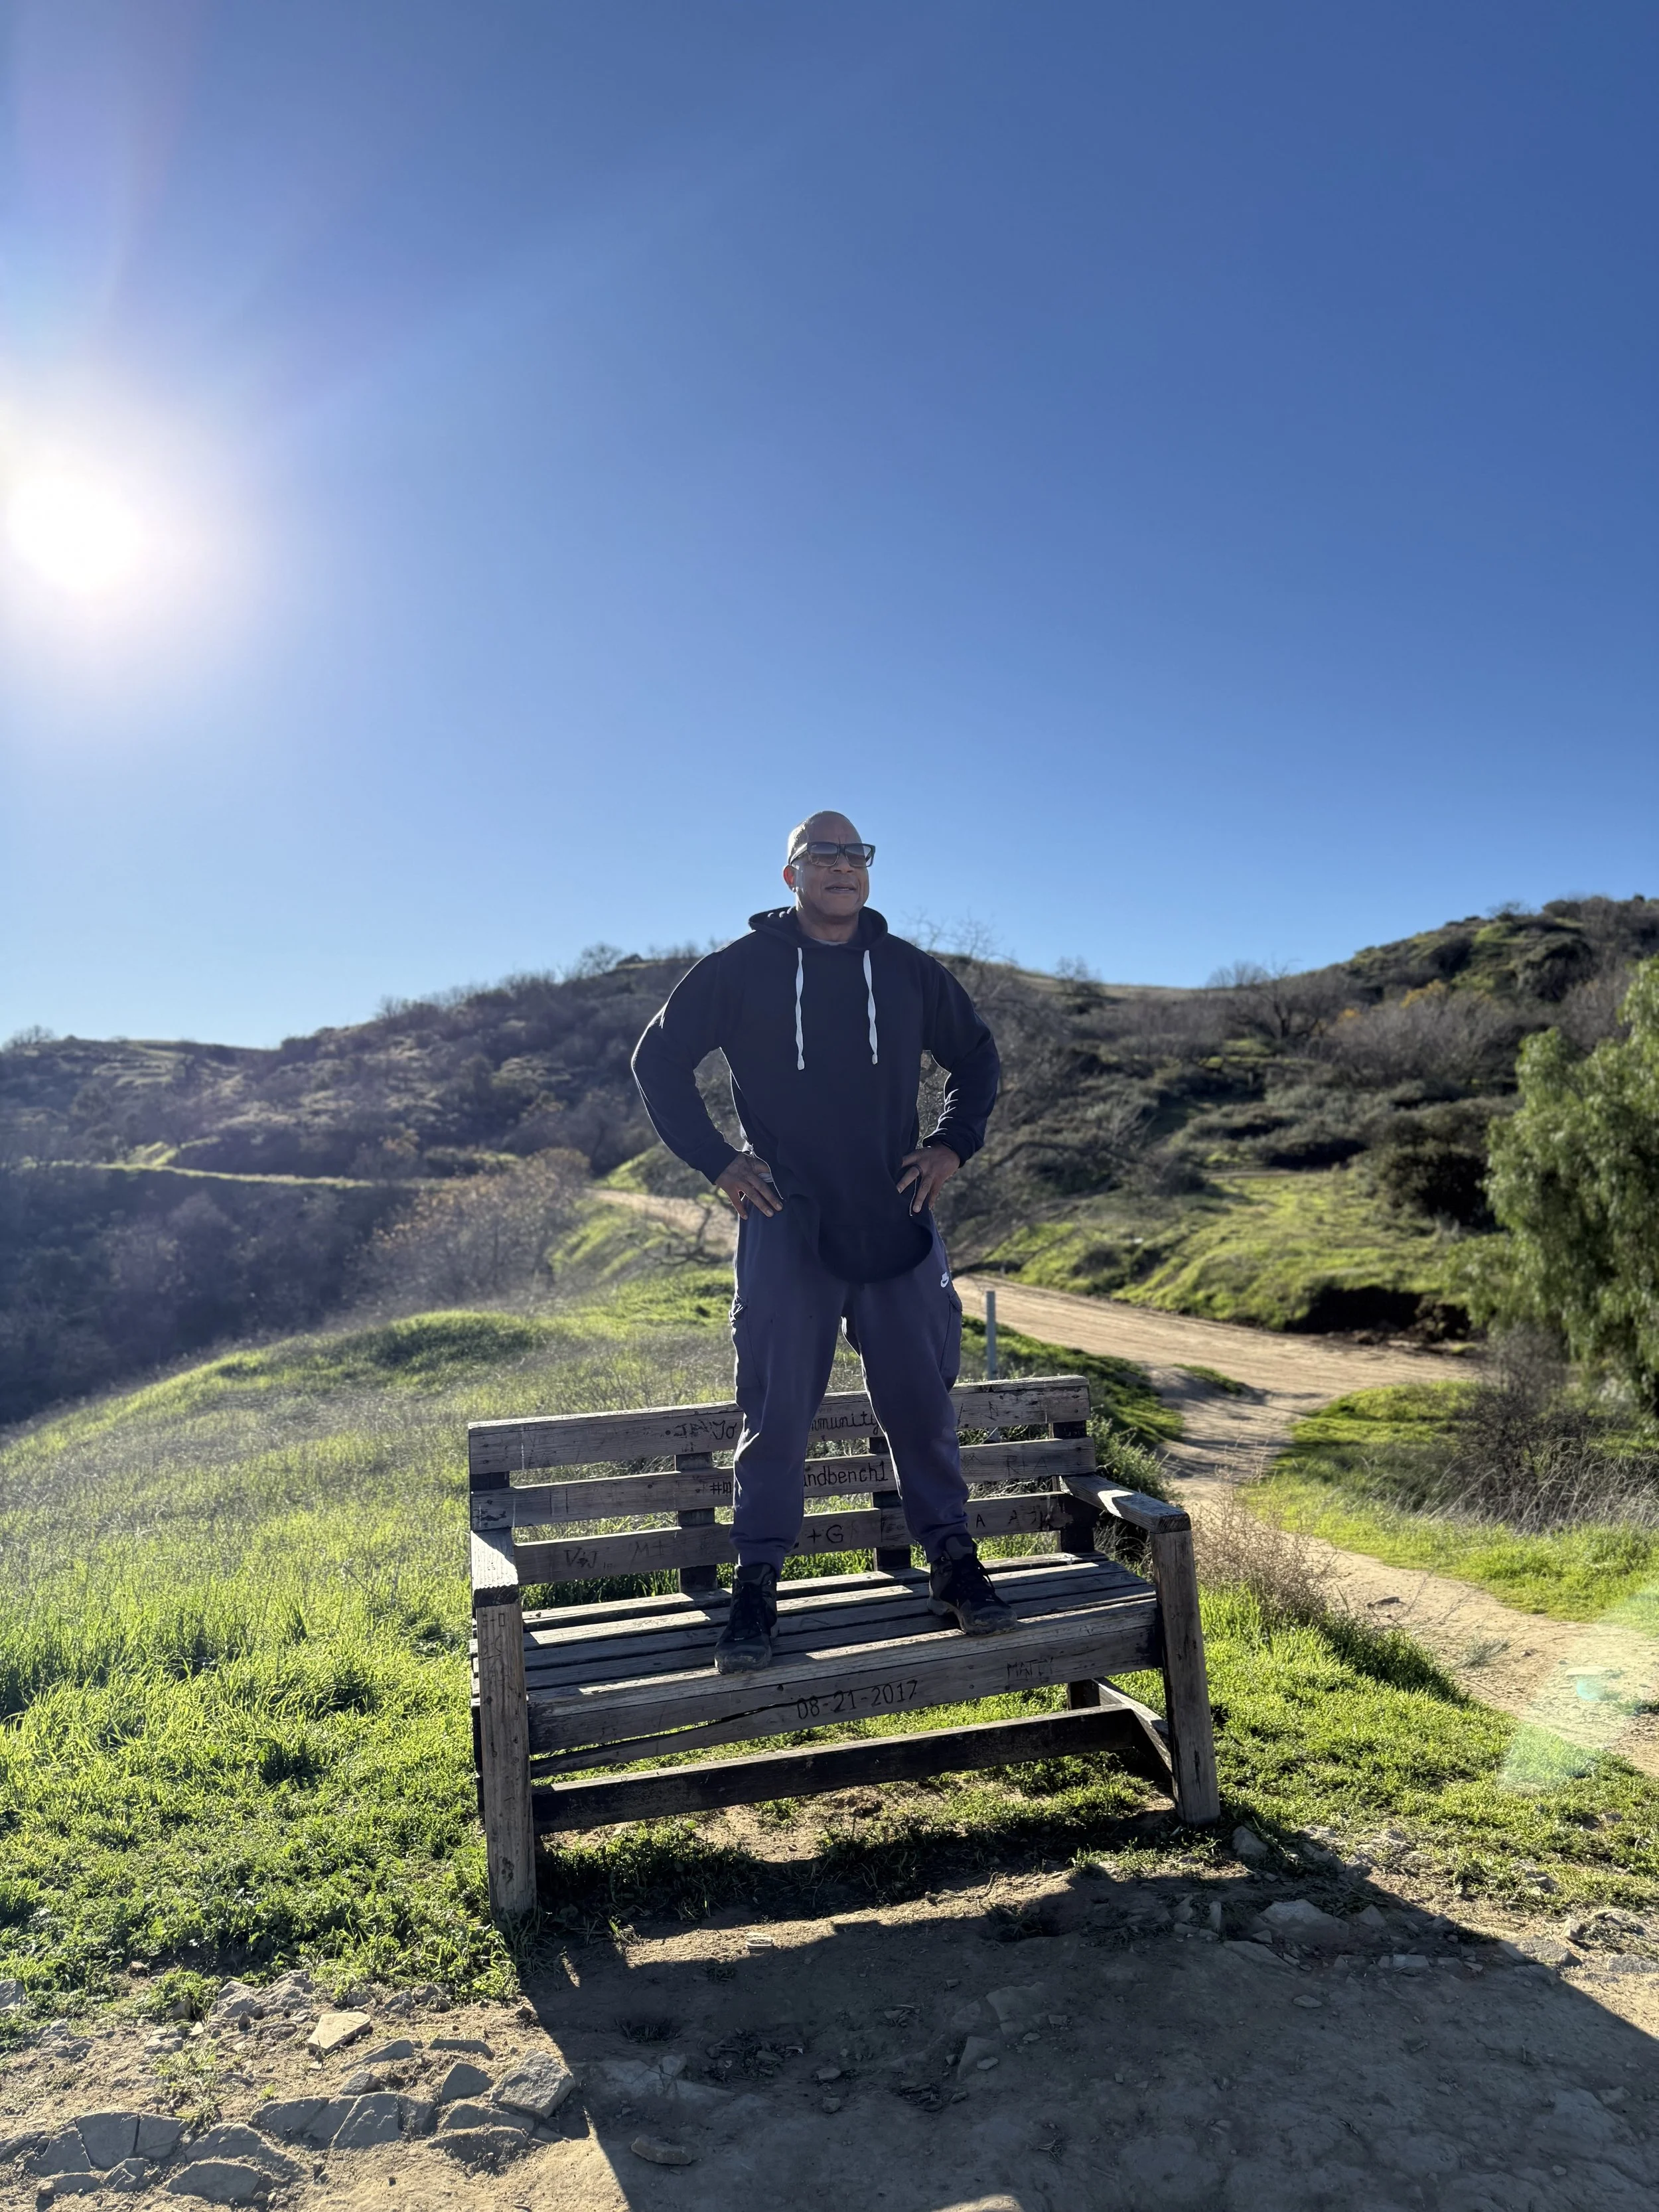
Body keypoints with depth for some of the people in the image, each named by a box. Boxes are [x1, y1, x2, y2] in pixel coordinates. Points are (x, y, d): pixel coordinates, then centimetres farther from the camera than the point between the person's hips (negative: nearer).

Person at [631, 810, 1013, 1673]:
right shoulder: (739, 969, 0)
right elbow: (657, 1060, 6)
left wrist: (952, 1145, 7)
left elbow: (977, 1057, 22)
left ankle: (953, 1563, 22)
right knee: (775, 1413, 0)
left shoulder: (911, 971, 7)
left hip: (896, 1225, 2)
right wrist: (717, 1160, -2)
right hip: (785, 1229, -2)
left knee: (921, 1402, 7)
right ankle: (756, 1586, 12)